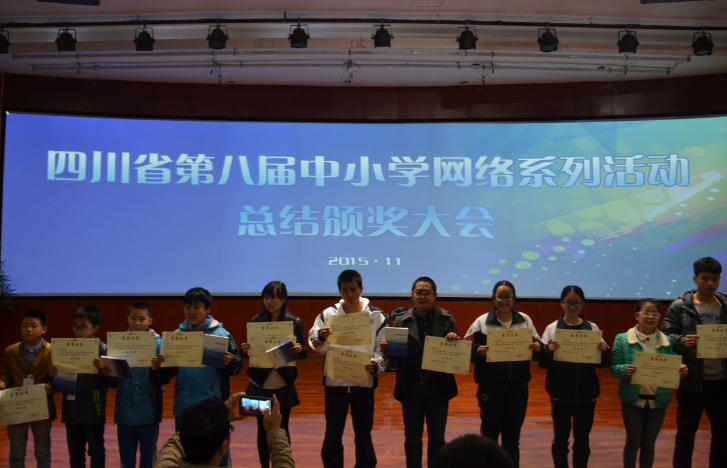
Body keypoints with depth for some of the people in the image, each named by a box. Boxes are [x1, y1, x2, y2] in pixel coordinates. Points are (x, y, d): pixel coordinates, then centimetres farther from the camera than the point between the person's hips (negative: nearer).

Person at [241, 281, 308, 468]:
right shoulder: (256, 321, 0)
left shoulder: (295, 322, -3)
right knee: (263, 430, 8)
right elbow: (249, 353, 1)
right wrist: (245, 351, -21)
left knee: (282, 430, 7)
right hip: (260, 385, 1)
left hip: (283, 386, -1)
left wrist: (300, 349, -24)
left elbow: (303, 352, -2)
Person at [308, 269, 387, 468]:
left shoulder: (377, 316, -1)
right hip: (335, 382, 1)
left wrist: (376, 366, -20)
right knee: (333, 433, 8)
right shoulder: (328, 314, 0)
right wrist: (321, 337, -25)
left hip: (364, 383, 0)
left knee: (363, 432, 11)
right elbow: (316, 346, -3)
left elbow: (384, 349, -1)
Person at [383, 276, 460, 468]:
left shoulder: (447, 319, 0)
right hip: (411, 387, 0)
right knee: (412, 438, 10)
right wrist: (386, 349, -23)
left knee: (437, 438, 11)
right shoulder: (401, 320, -2)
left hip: (438, 387, 0)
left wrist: (455, 341, -21)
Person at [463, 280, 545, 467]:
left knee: (513, 435, 13)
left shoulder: (525, 320, 6)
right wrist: (478, 351, -25)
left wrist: (538, 349, -13)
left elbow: (537, 351, 9)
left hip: (518, 387, 2)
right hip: (490, 387, -2)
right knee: (489, 434, 4)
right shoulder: (482, 321, -2)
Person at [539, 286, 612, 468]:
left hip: (586, 394, 1)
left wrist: (604, 351, -17)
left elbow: (605, 363, 3)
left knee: (582, 440, 11)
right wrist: (549, 351, -25)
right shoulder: (552, 328, -1)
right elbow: (543, 363, -5)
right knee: (560, 439, 7)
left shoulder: (593, 328, 4)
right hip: (561, 395, -1)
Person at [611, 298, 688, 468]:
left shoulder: (668, 342, 1)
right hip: (632, 399, -2)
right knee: (633, 442, 8)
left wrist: (681, 370, -20)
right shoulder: (623, 340, -5)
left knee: (649, 445, 12)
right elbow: (614, 368, -8)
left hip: (657, 401, 2)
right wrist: (625, 370, -29)